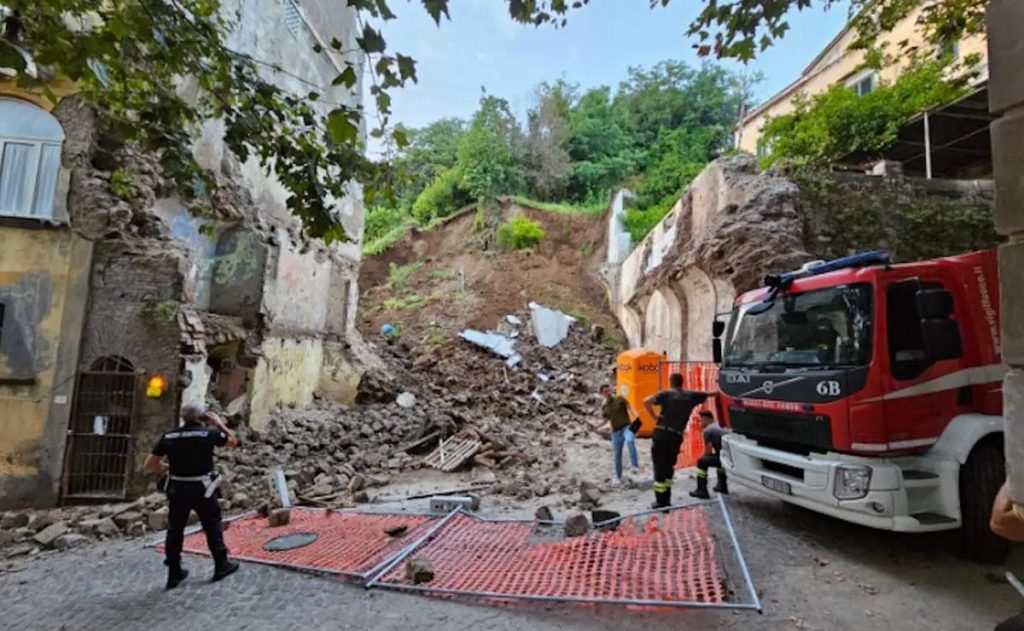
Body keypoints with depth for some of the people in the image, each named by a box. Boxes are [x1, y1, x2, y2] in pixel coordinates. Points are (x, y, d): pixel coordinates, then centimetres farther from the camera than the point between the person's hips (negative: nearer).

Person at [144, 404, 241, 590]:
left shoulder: (168, 436, -3)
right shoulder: (209, 433, -11)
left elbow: (149, 466, -1)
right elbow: (233, 440, 6)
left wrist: (168, 467, 15)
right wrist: (219, 423, 12)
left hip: (177, 490, 3)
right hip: (202, 489, -3)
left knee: (175, 530, 15)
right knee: (213, 527, 11)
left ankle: (174, 574, 22)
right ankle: (221, 565, 21)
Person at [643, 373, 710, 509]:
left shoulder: (666, 393, -1)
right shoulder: (691, 395, 10)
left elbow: (647, 401, -18)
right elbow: (708, 395, 27)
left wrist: (653, 415, -7)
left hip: (661, 434, -3)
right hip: (676, 437, 4)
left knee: (660, 468, 3)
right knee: (669, 467, 19)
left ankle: (661, 502, 3)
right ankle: (666, 500, 24)